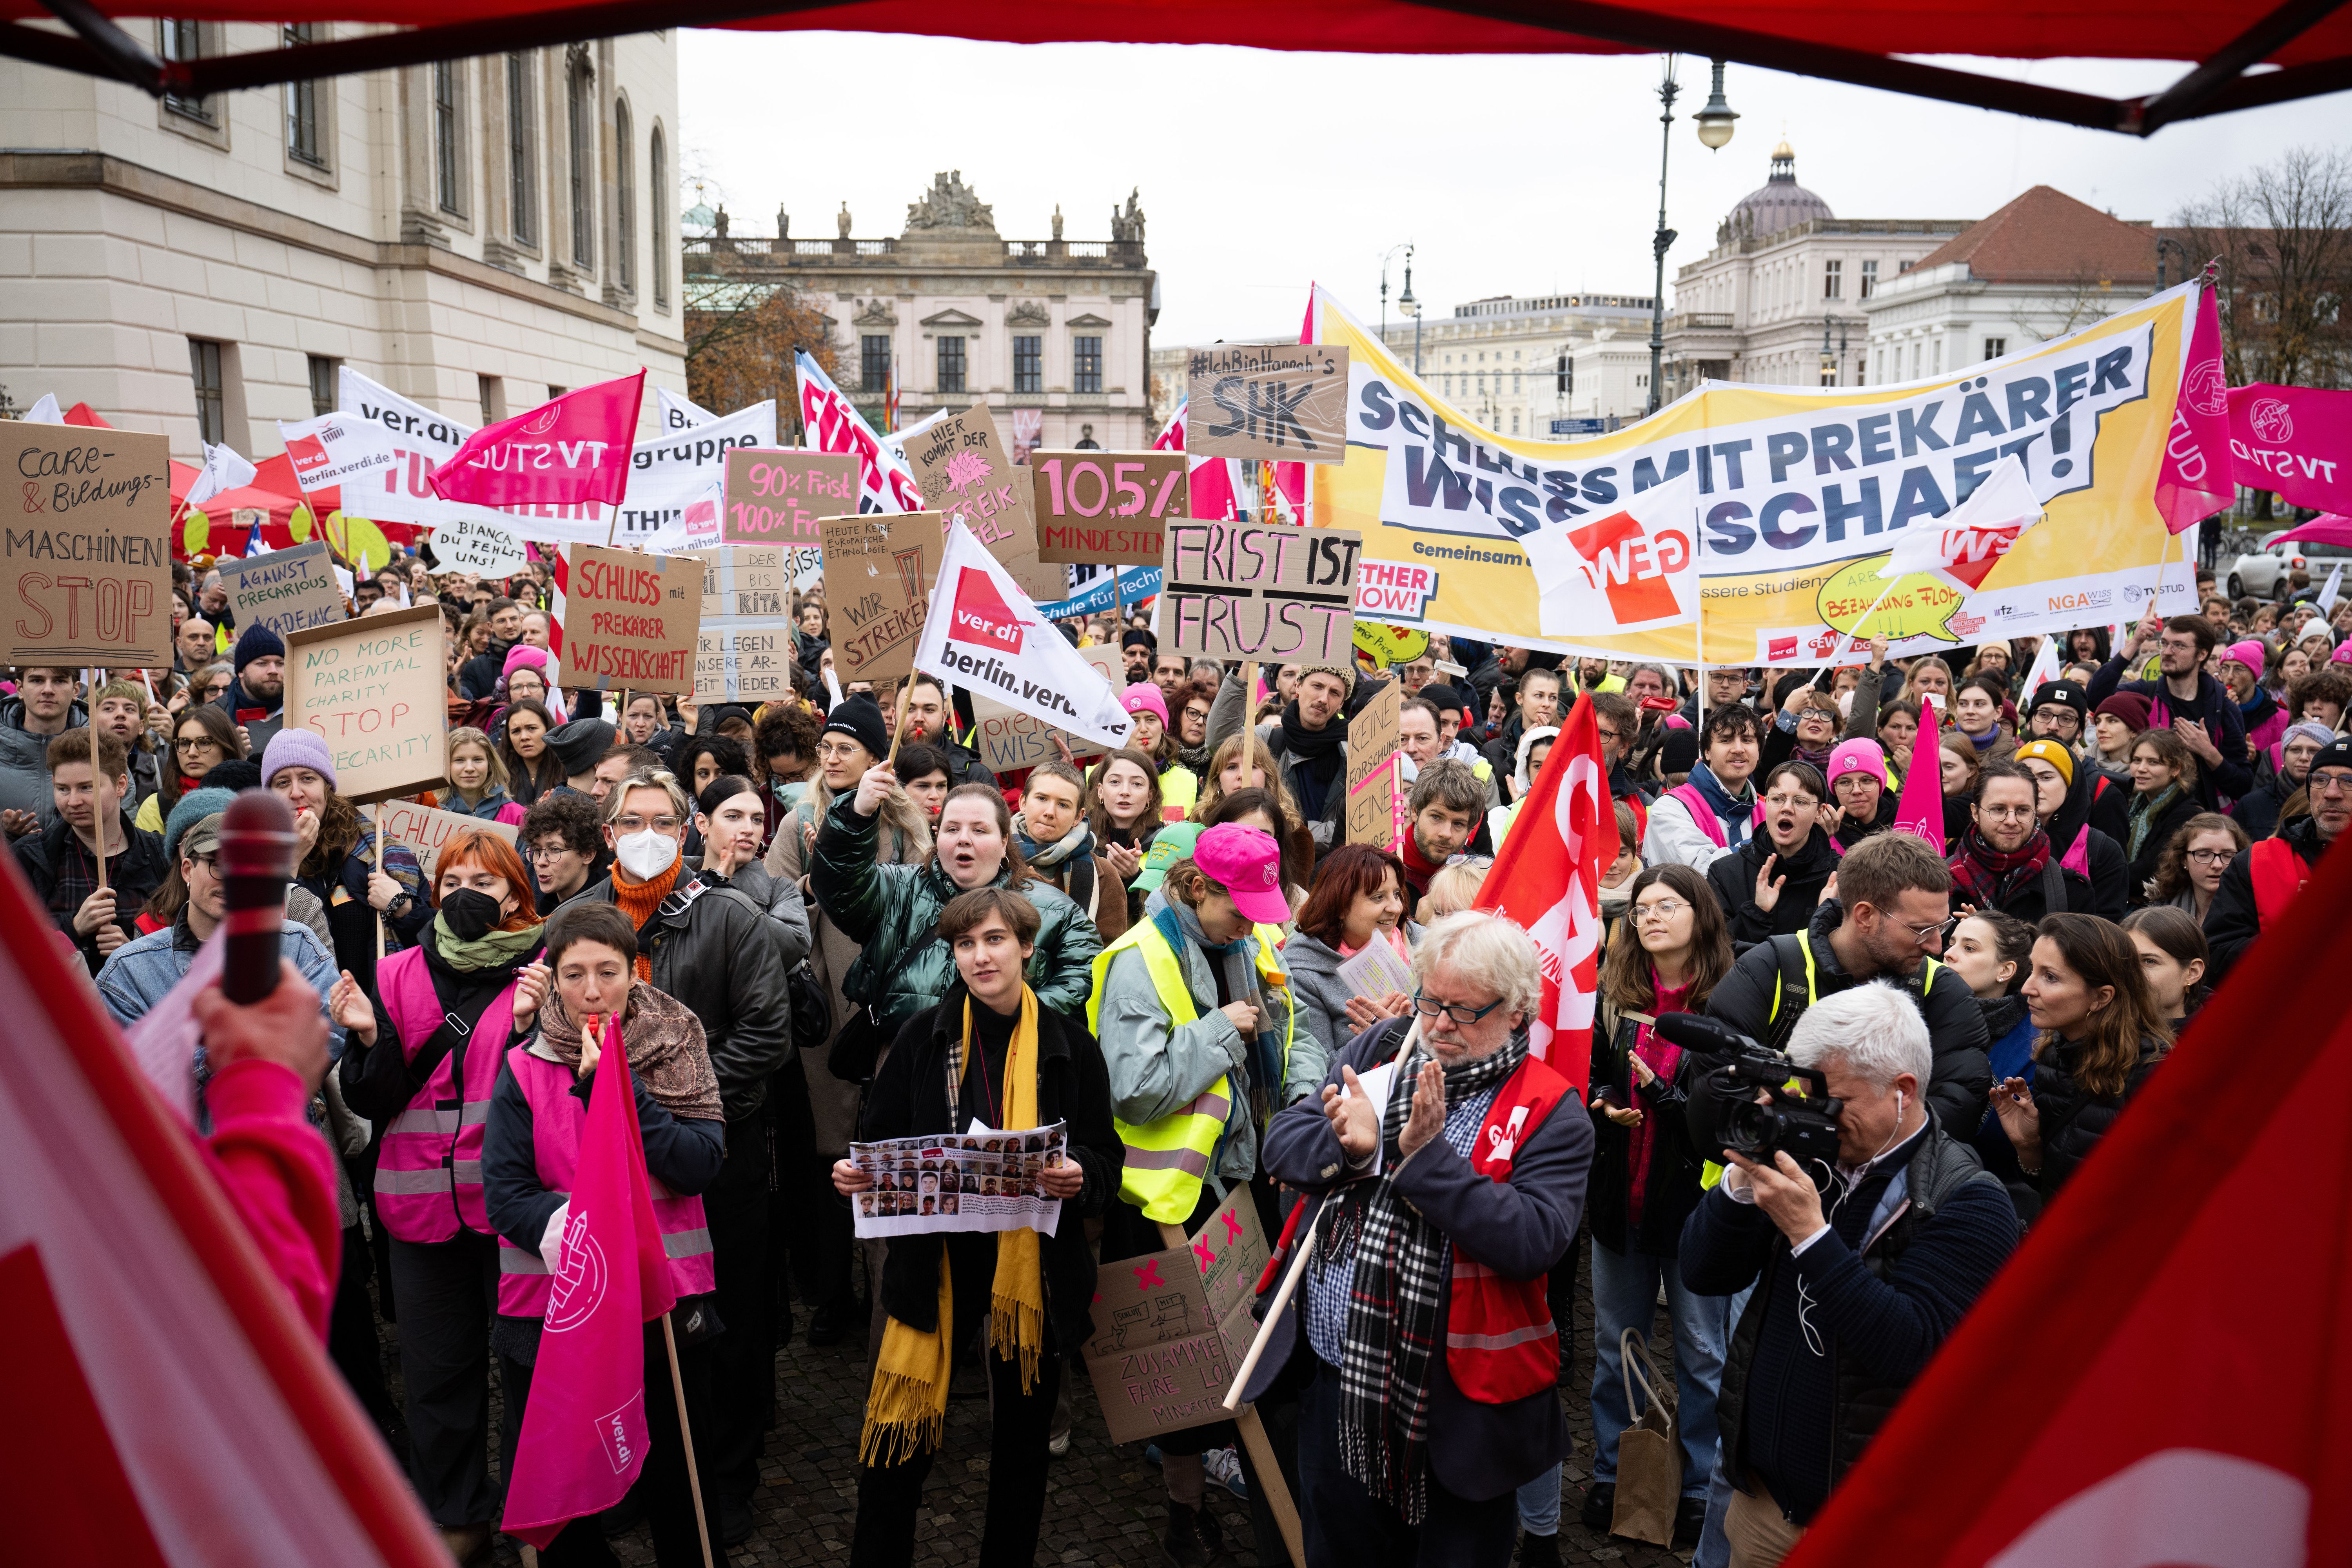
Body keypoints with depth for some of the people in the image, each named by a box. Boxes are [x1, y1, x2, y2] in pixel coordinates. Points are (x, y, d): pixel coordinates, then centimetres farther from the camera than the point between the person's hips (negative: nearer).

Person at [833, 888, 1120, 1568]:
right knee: (897, 1440, 0)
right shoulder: (923, 1035, -2)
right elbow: (882, 1138, 5)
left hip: (1034, 1270, 1)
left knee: (1022, 1435, 16)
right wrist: (855, 1175, -15)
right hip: (935, 1262, 0)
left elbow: (1106, 1157, 0)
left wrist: (1079, 1176, -21)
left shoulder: (1069, 1043, -4)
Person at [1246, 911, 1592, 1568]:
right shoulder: (1379, 1053, 3)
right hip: (1334, 1385, 4)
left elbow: (1537, 1241, -24)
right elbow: (1281, 1142, -1)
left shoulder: (1551, 1113, -11)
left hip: (1457, 1411, -4)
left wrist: (1428, 1156, -27)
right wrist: (1351, 1147, -22)